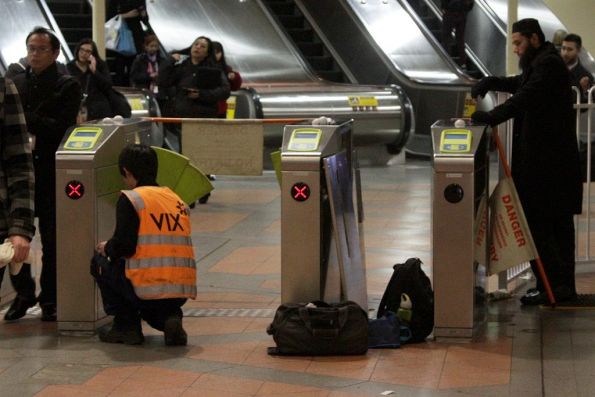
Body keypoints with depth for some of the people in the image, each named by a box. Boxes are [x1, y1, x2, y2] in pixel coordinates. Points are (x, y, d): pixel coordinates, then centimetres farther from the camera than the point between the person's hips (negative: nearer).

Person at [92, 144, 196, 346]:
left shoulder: (130, 199, -4)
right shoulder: (177, 199, 16)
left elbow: (123, 247, -12)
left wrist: (107, 248, 12)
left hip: (148, 288, -6)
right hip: (182, 291, 6)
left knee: (99, 263, 20)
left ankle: (126, 326, 12)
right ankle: (170, 318, 5)